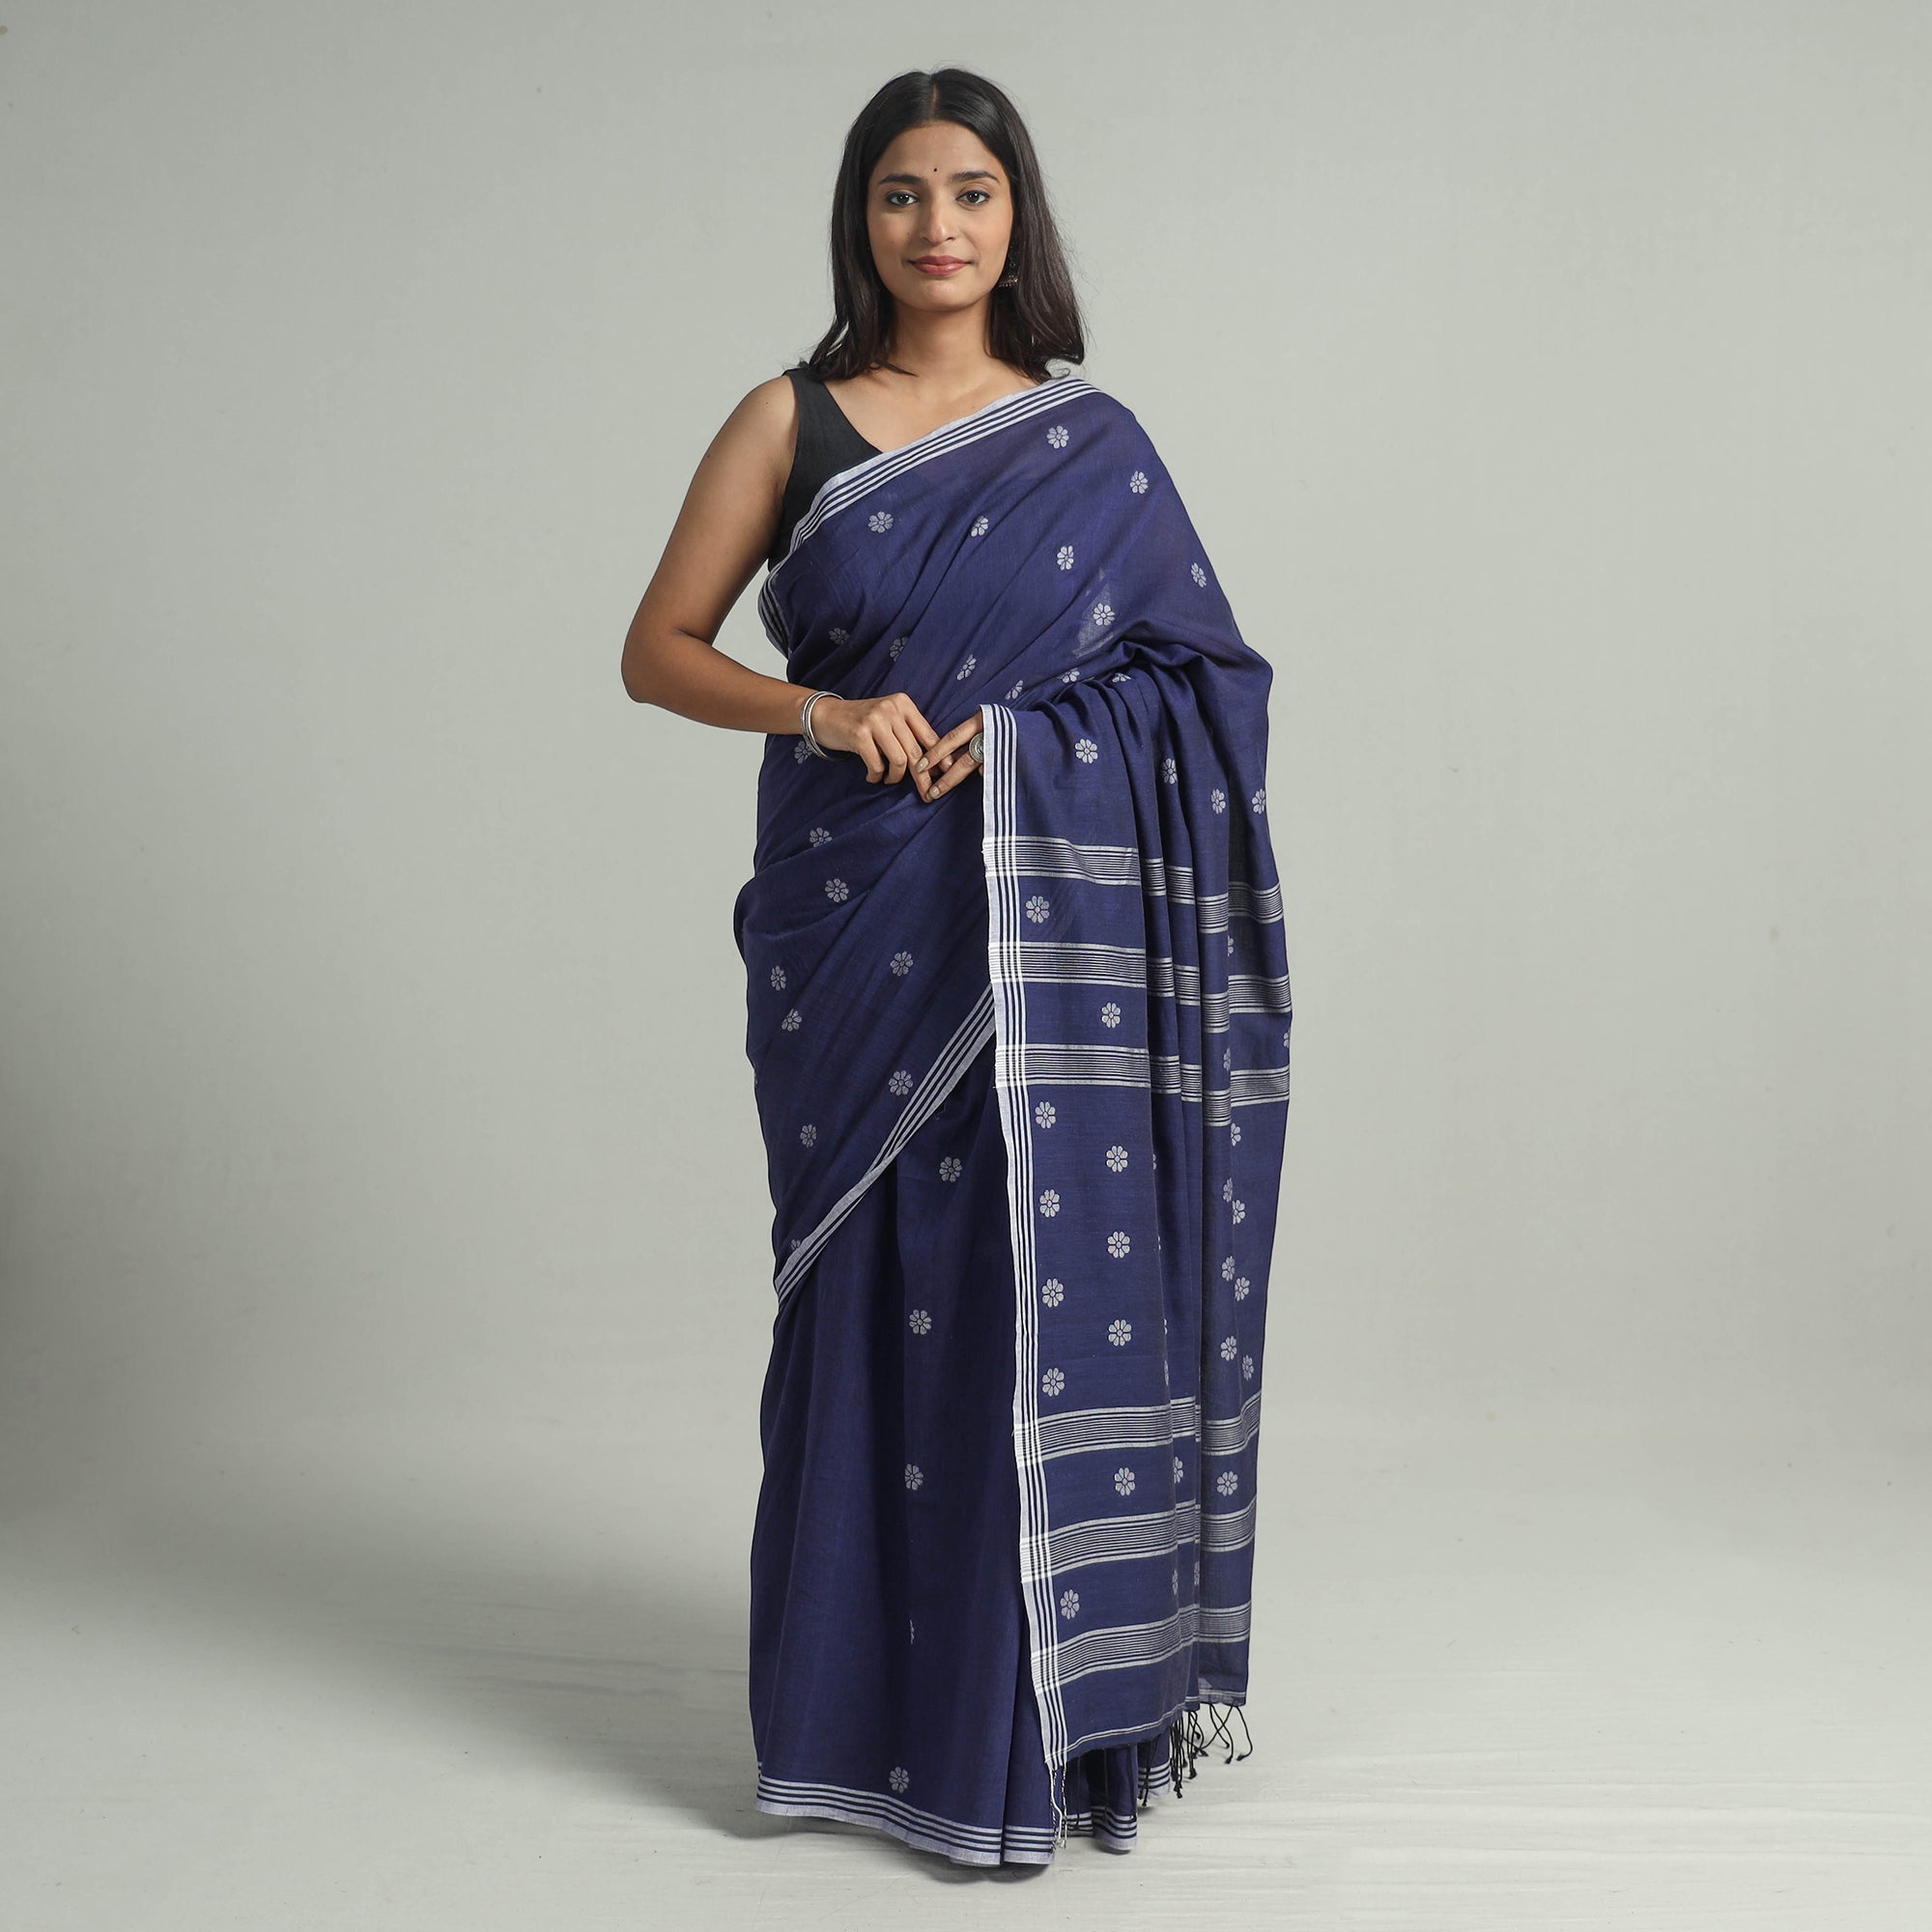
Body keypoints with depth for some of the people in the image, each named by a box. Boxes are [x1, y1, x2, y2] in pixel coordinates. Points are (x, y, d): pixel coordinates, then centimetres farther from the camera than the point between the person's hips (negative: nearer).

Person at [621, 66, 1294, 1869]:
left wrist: (1023, 725, -9)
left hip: (1049, 919, 1)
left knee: (1062, 1276, -1)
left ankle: (1056, 1691, 15)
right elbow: (657, 650, 4)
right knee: (883, 1280, 3)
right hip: (856, 914, 0)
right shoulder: (792, 420, 5)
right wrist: (819, 710, -14)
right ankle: (885, 1710, 17)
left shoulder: (1092, 440, 8)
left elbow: (1202, 675, 8)